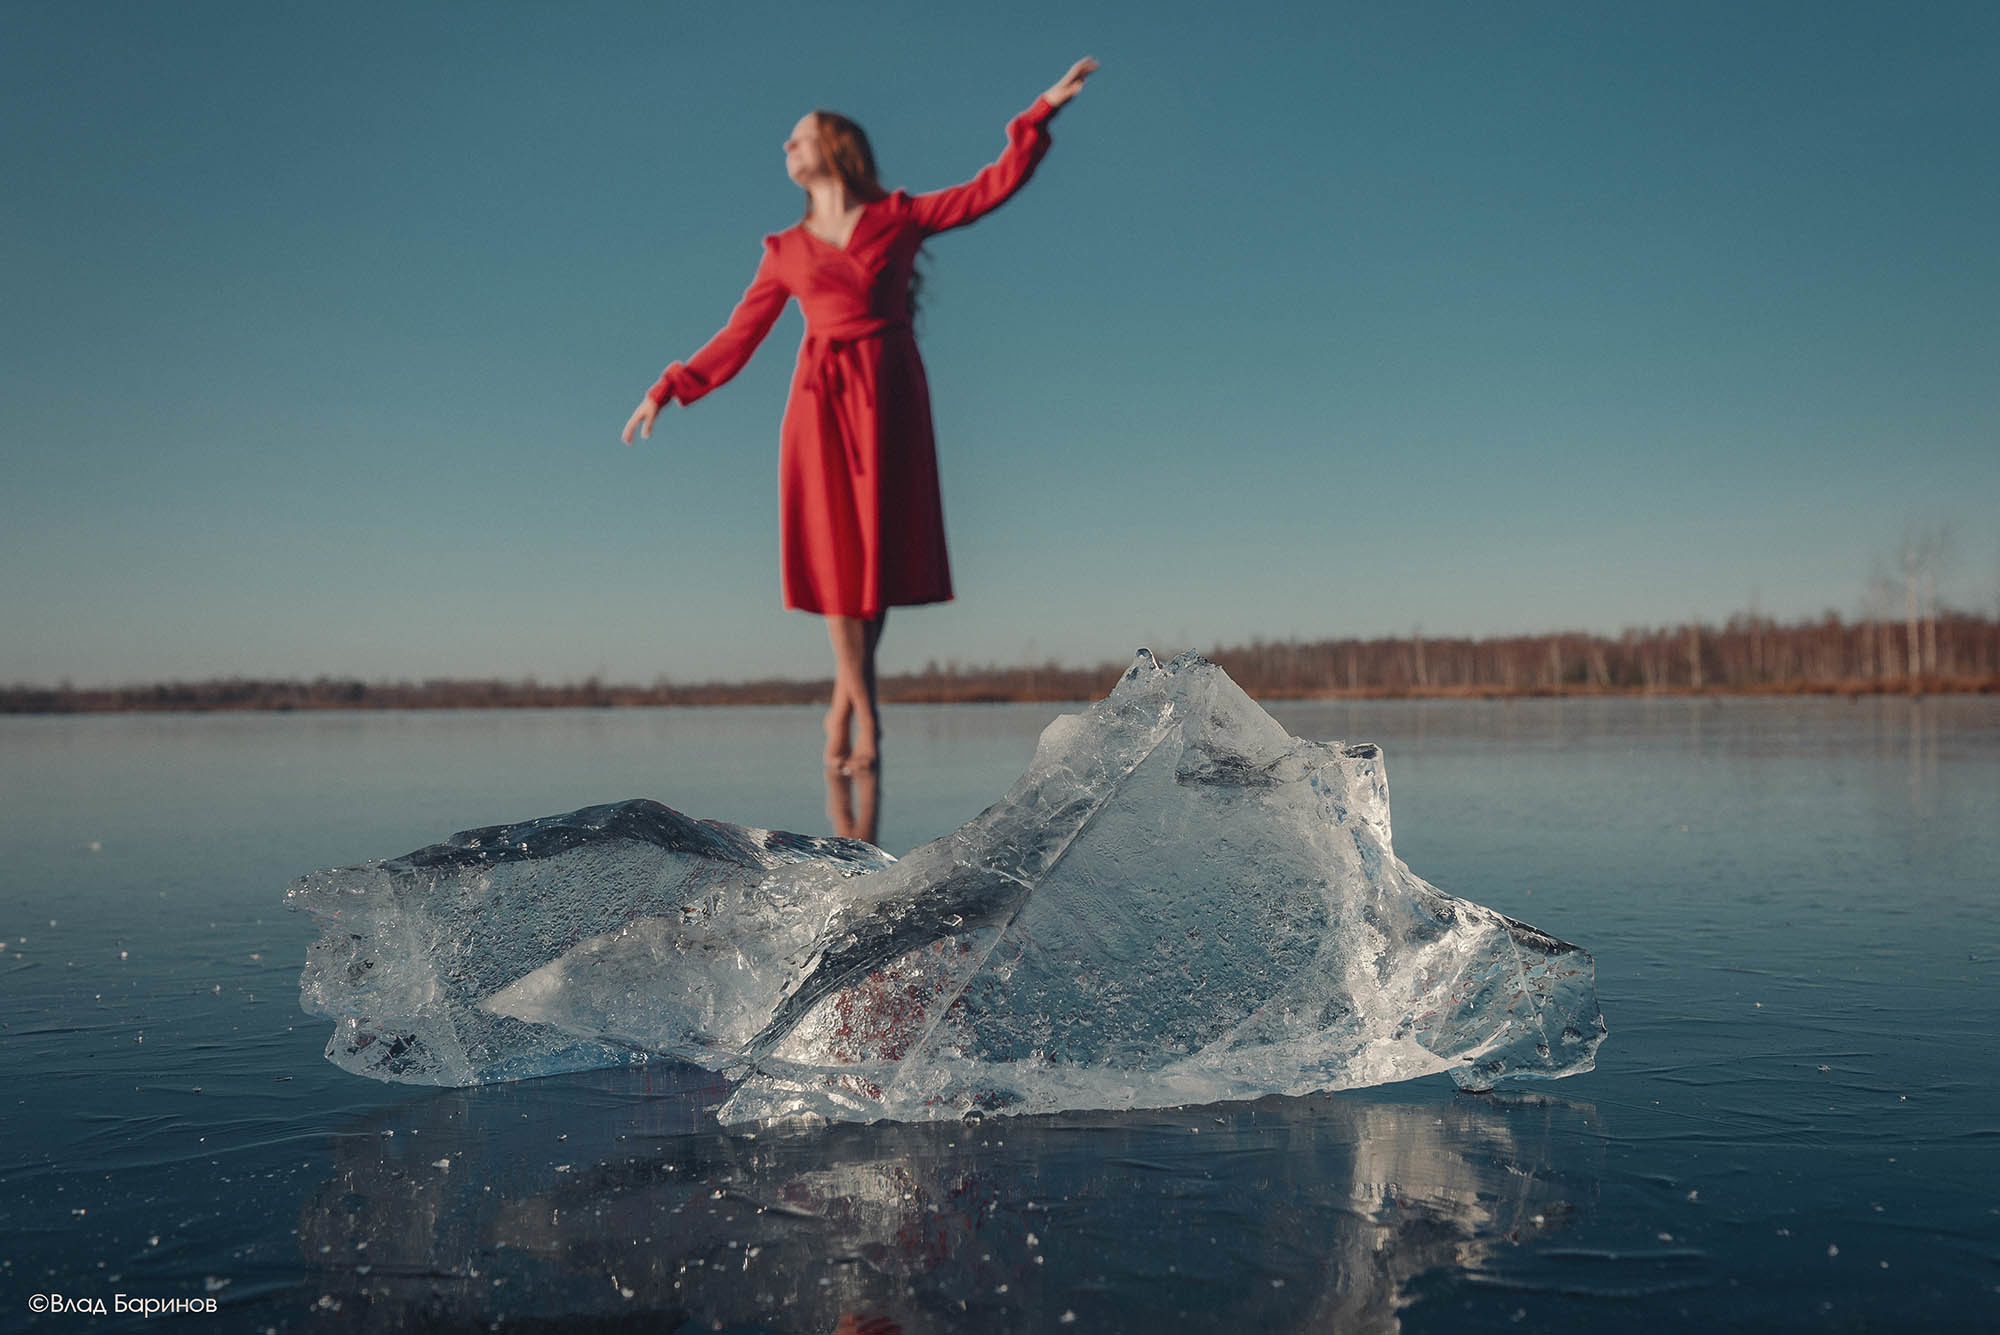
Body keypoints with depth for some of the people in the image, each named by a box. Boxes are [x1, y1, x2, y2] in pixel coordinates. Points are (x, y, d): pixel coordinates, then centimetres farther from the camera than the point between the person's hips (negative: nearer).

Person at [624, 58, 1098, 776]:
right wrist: (668, 389, 10)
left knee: (879, 547, -3)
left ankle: (844, 701, 10)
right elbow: (738, 338, 15)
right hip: (822, 395, 1)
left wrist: (1040, 114, -1)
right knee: (836, 552, -5)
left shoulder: (899, 217, 9)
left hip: (890, 393, -1)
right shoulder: (786, 250, 13)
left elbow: (994, 185, 6)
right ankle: (864, 714, 2)